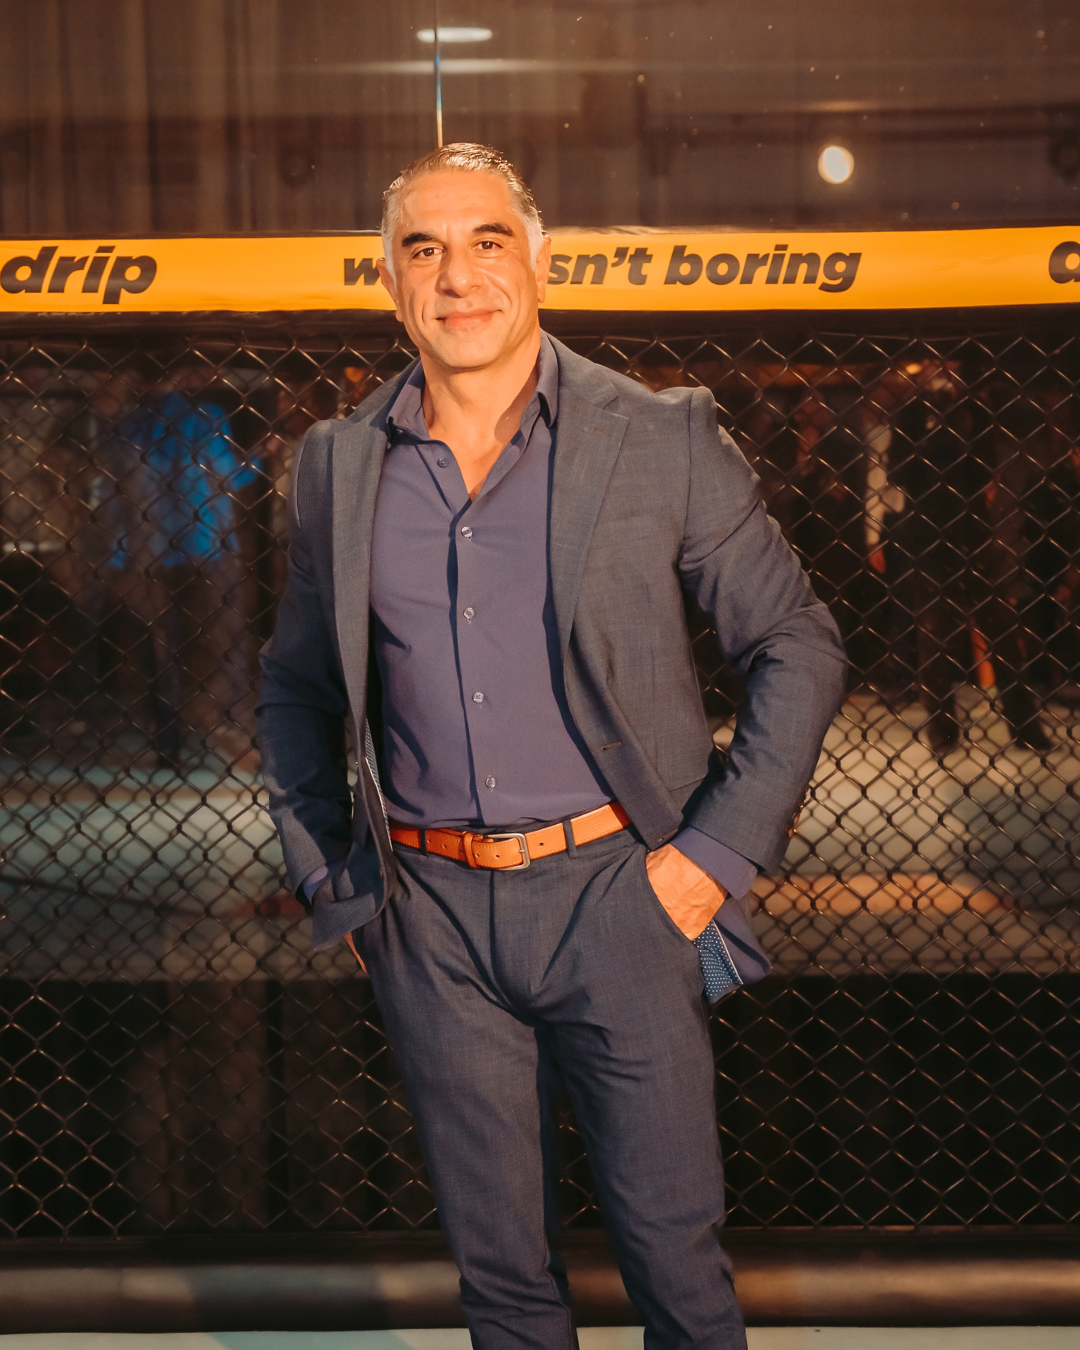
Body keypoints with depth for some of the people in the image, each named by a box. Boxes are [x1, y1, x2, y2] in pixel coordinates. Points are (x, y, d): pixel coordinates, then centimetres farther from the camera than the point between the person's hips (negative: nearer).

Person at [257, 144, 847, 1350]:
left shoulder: (661, 440, -4)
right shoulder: (336, 466, 5)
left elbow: (797, 649, 0)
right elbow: (295, 687, 17)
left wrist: (717, 851, -6)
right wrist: (324, 872, 9)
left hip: (614, 893, -2)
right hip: (428, 914, 3)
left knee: (672, 1244, 9)